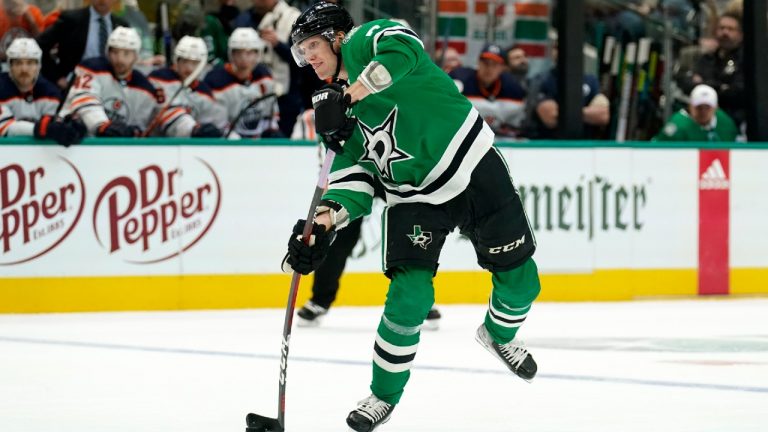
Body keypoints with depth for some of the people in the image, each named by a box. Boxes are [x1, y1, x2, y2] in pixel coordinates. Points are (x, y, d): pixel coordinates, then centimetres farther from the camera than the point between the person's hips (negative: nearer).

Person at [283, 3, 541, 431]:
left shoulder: (364, 42, -9)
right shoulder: (335, 106, 8)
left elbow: (403, 49, -34)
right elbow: (355, 175, 2)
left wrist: (350, 95, -33)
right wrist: (323, 222, -15)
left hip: (473, 168, -4)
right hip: (413, 197, 4)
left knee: (520, 279, 2)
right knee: (410, 296, -13)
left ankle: (500, 334, 34)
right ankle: (384, 395, 3)